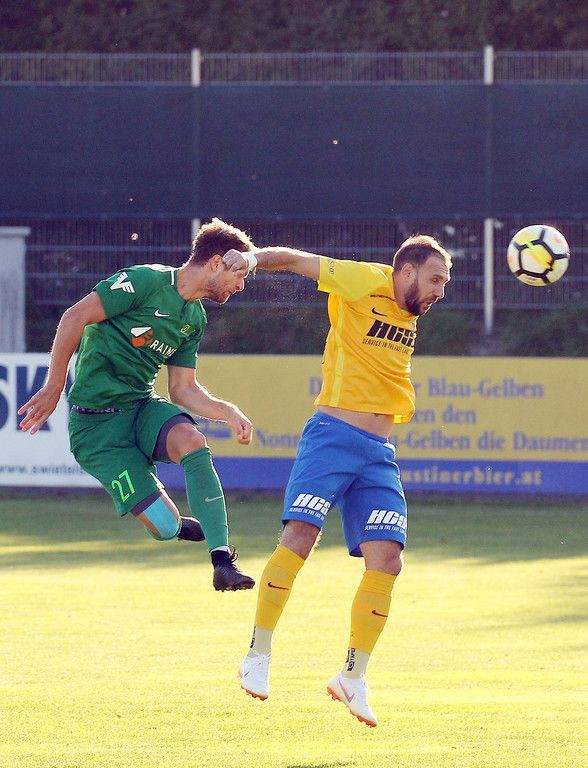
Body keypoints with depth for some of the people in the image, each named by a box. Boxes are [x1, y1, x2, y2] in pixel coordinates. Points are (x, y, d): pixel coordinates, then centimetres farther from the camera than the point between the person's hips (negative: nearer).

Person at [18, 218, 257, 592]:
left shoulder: (195, 319, 12)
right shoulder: (147, 281, -12)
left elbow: (183, 390, 16)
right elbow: (76, 317, -14)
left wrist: (228, 412, -1)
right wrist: (54, 387, -14)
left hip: (142, 405, 6)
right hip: (97, 421, -6)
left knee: (192, 440, -30)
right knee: (165, 526, -16)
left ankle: (223, 560, -27)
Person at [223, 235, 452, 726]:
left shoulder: (411, 309, 16)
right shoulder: (366, 282, -3)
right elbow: (295, 260, -2)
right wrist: (252, 259, -18)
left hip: (379, 454, 7)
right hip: (333, 435, -7)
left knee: (386, 559, -6)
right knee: (300, 536, -20)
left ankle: (353, 677, 6)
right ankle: (259, 655, -8)